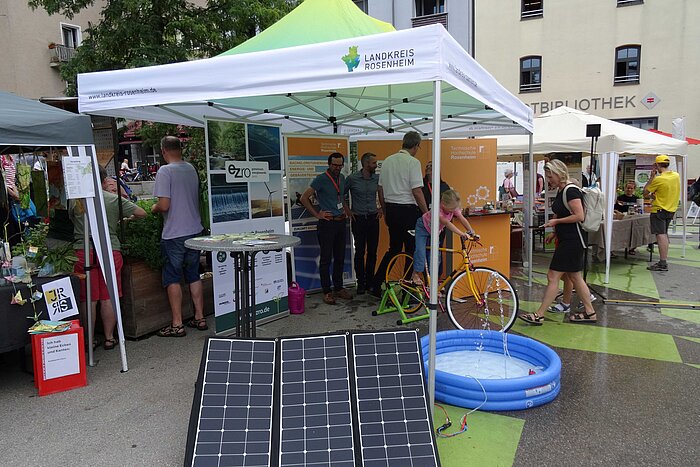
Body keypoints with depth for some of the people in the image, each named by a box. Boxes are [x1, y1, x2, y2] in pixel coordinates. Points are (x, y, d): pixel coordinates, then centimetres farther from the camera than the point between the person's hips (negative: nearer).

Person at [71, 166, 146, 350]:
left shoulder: (76, 201, 3)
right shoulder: (115, 199, -1)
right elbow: (142, 213, 1)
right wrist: (128, 219, 22)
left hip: (83, 252, 1)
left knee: (88, 299, 7)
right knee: (108, 298, 7)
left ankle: (89, 340, 15)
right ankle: (109, 338, 15)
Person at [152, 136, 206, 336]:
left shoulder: (165, 171, -13)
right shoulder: (191, 169, 7)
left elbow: (164, 205, -19)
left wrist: (154, 208, 3)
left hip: (174, 234, -6)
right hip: (194, 230, 6)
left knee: (172, 279, 3)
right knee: (194, 276, 15)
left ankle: (177, 325, 6)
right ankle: (200, 318, 20)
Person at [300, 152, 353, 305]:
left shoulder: (342, 178, 13)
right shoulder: (321, 179, -9)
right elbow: (304, 198, -10)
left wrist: (347, 211, 16)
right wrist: (317, 214, -10)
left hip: (341, 222, 7)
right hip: (327, 223, -7)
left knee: (340, 258, 12)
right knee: (326, 259, -1)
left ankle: (339, 288, 22)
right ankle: (327, 292, 6)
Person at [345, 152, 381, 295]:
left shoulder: (377, 178, 3)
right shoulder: (352, 178, -5)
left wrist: (382, 209, 10)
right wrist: (347, 210, 1)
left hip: (373, 219, 3)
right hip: (358, 219, -3)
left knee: (372, 252, 5)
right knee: (360, 252, 0)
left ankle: (370, 282, 16)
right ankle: (360, 283, 10)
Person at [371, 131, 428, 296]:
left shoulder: (387, 161, 11)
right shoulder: (413, 162, -10)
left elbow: (380, 190, 14)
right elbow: (417, 191, -16)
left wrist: (385, 212, 22)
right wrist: (427, 213, -8)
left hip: (391, 210, 7)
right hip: (408, 211, -7)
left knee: (393, 249, 17)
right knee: (412, 251, 3)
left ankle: (376, 286, 17)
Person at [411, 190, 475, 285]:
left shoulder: (453, 208, -21)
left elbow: (462, 219, -22)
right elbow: (447, 223, -49)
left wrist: (471, 232, -31)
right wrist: (462, 234, -55)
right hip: (423, 227, -6)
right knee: (420, 250, -19)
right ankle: (416, 274, -6)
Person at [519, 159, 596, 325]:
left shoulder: (571, 191, -17)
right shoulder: (561, 191, 13)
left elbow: (579, 216, -22)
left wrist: (556, 221, -15)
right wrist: (555, 232, 15)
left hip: (573, 241, -10)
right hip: (566, 239, 10)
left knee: (553, 277, -7)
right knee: (575, 277, 15)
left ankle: (539, 315, -1)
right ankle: (590, 312, 25)